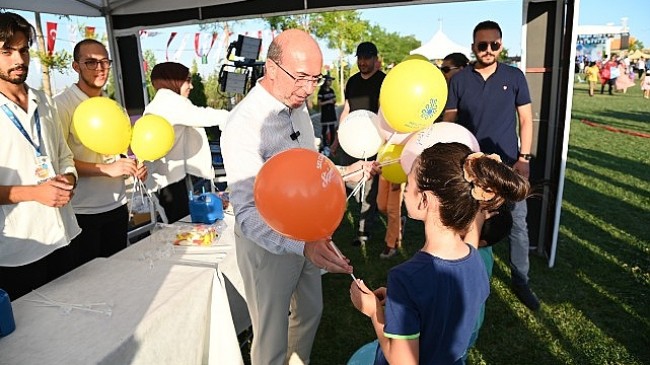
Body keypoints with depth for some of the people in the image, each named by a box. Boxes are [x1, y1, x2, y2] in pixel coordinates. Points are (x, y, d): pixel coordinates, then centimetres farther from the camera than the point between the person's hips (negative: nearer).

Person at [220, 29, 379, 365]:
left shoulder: (299, 107, 0)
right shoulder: (244, 124, -27)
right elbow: (248, 213, -31)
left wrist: (344, 172, -1)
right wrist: (301, 245, -45)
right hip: (268, 243, -8)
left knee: (310, 312, 27)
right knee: (272, 338, 12)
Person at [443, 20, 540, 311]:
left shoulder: (514, 76, 0)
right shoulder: (459, 80, -2)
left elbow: (525, 119, 4)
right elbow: (448, 124, 0)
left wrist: (524, 158, -3)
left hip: (508, 165, 1)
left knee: (518, 224, 7)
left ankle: (520, 282, 24)